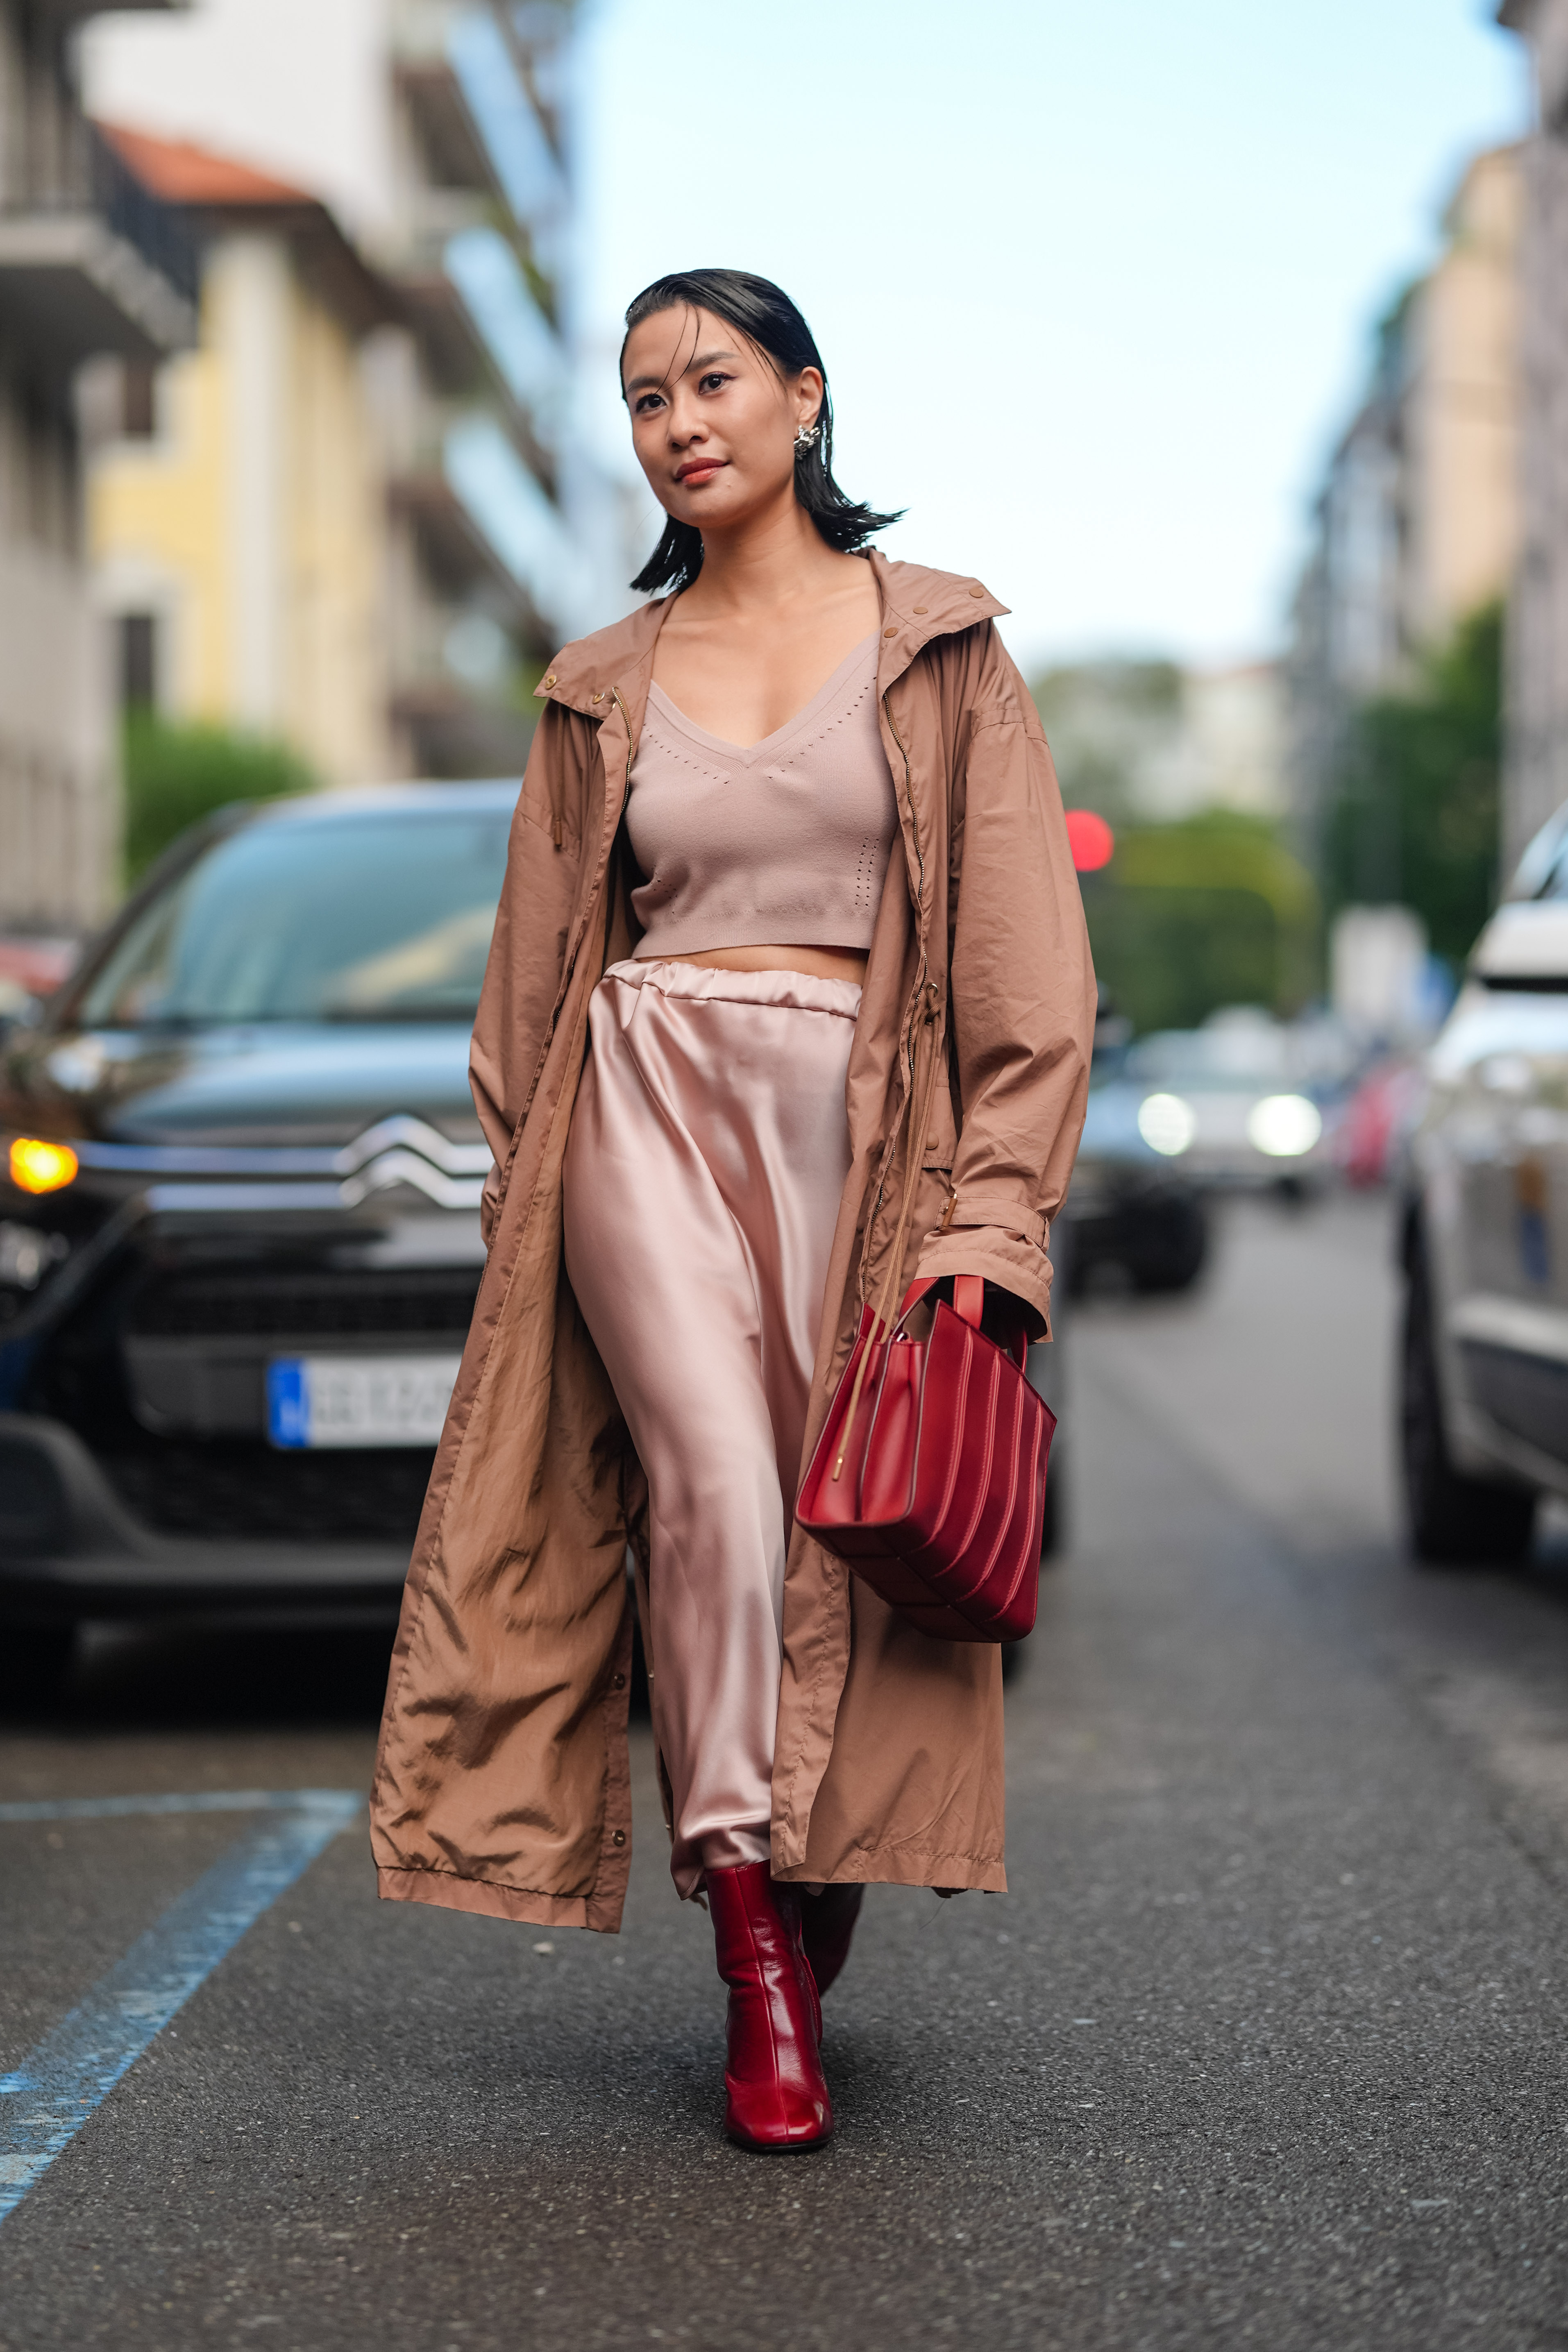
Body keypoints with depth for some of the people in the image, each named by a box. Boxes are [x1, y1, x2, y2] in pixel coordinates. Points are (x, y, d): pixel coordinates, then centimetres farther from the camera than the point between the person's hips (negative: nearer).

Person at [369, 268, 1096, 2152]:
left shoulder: (939, 646, 7)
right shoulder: (602, 688, 14)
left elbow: (1022, 945, 1)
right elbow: (535, 974, 19)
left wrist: (990, 1210, -7)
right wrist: (530, 1195, 13)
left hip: (857, 1119, -1)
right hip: (652, 1101, 1)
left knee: (854, 1522, -5)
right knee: (718, 1485, -19)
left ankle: (810, 1955, 12)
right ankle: (757, 1960, -15)